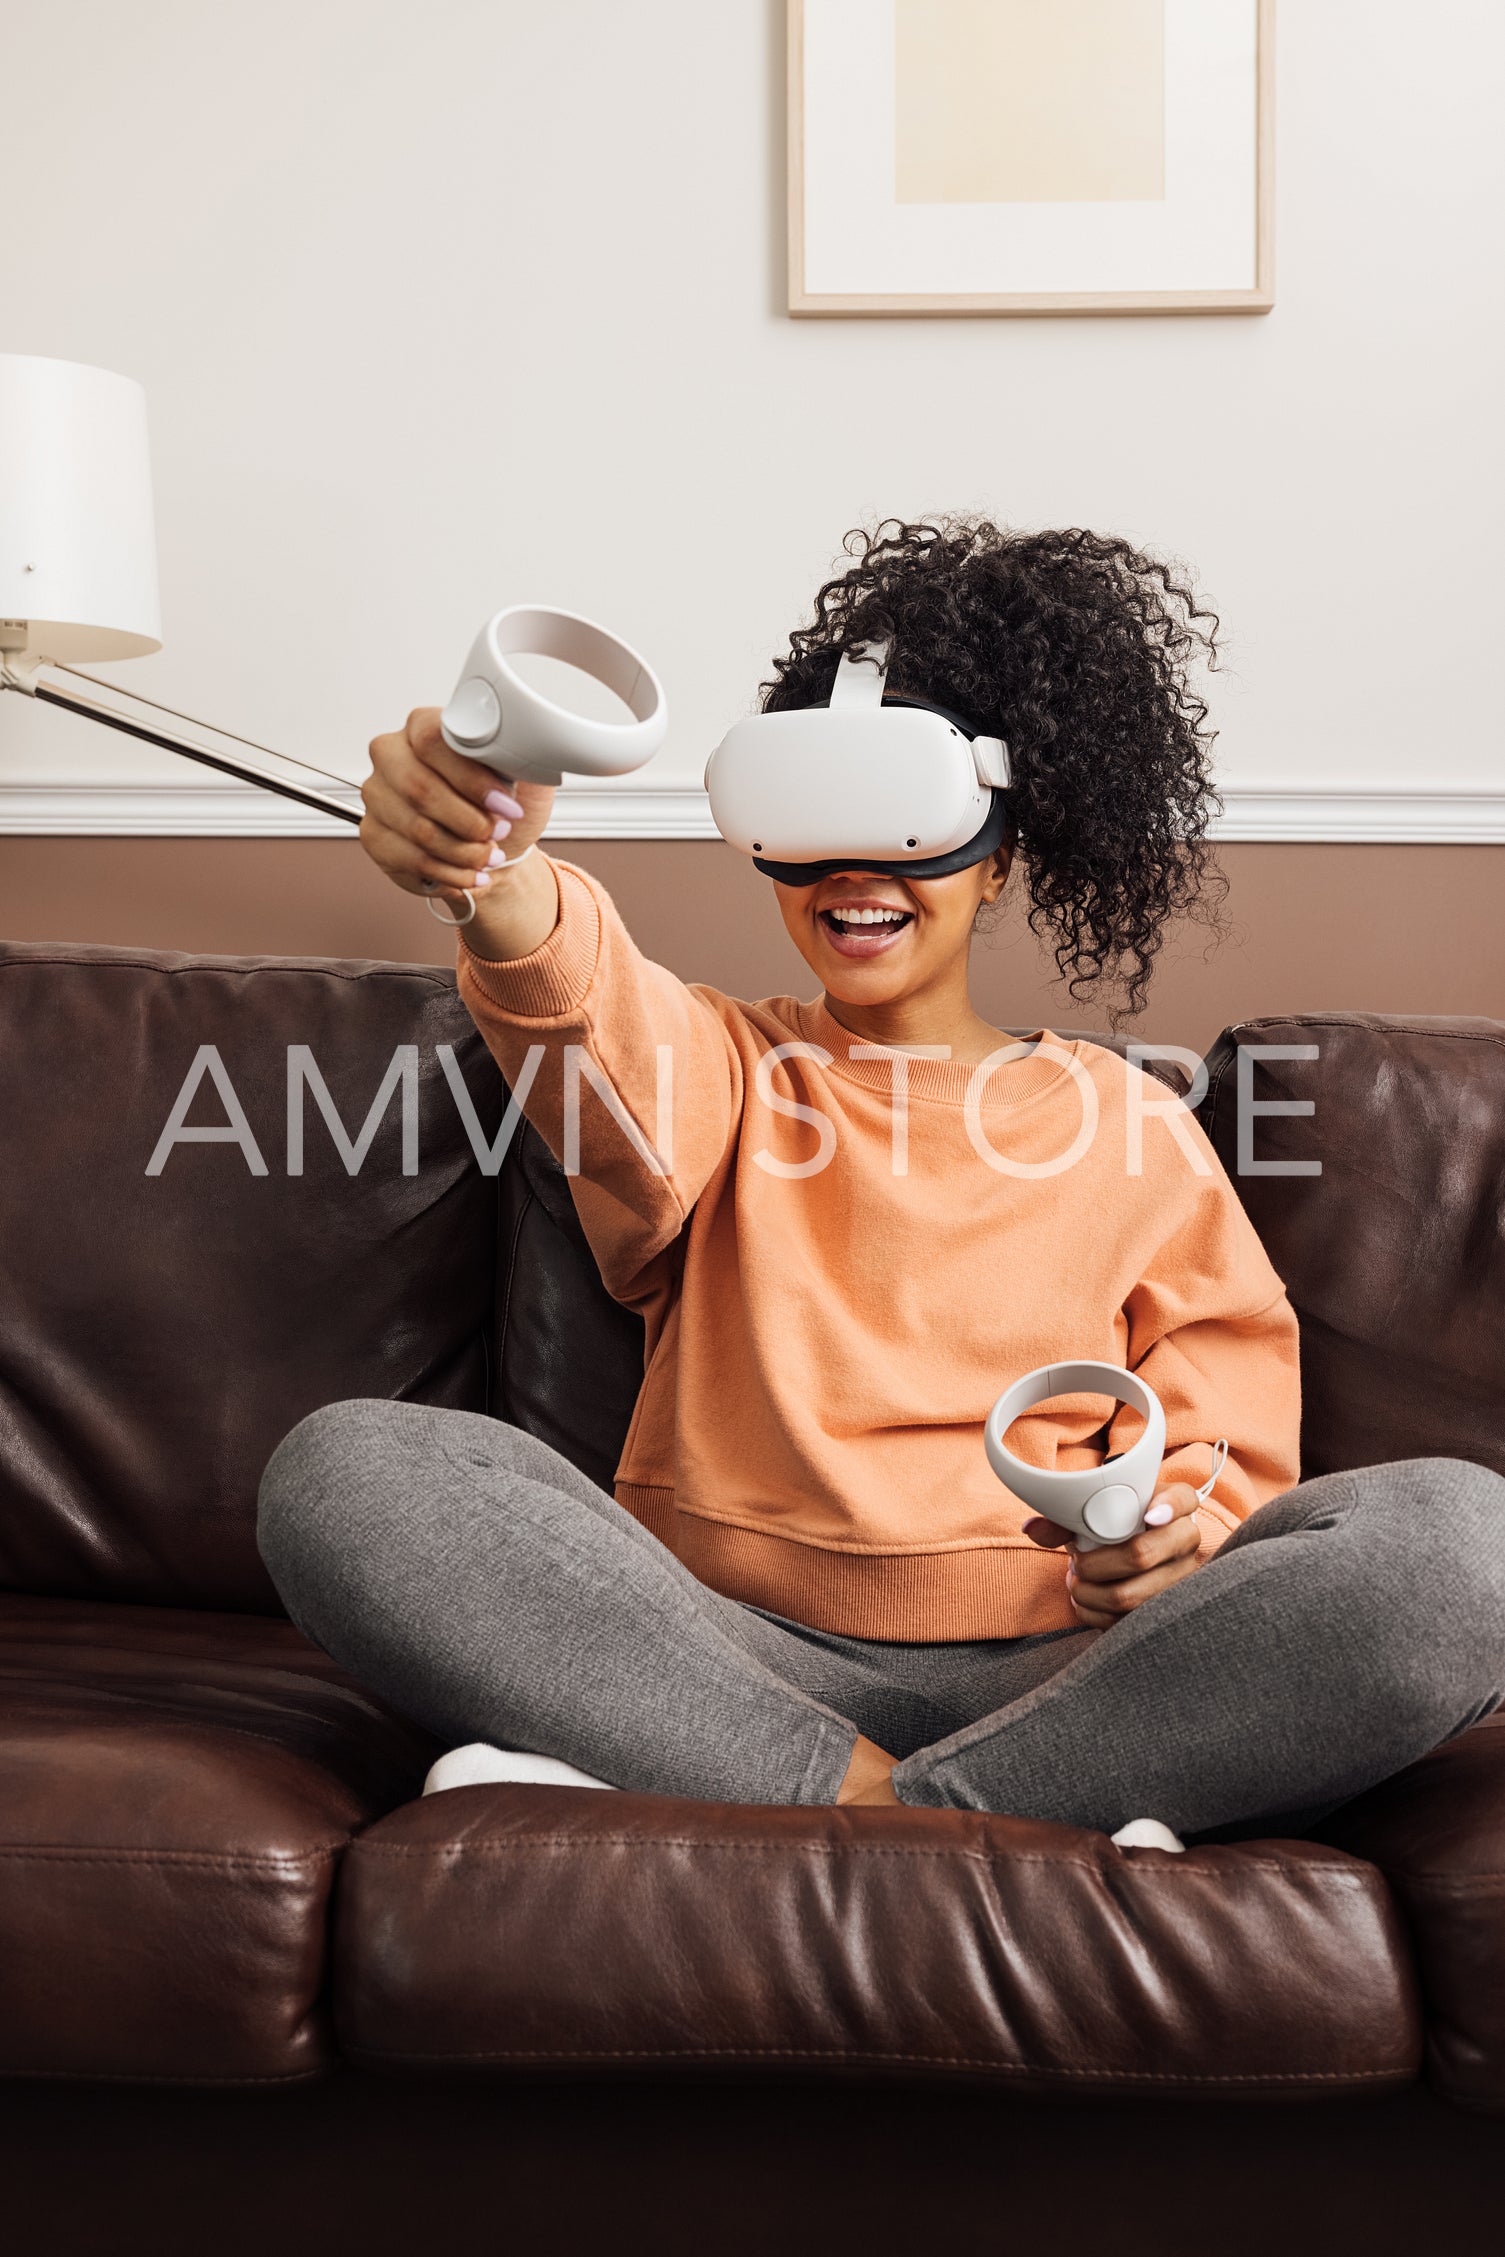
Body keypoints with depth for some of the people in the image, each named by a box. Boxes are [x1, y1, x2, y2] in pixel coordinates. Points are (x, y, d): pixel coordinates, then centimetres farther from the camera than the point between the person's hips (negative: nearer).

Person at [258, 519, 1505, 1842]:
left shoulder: (1129, 1124, 16)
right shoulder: (717, 1064, 15)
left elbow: (1235, 1447, 14)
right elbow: (610, 1051, -11)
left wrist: (1172, 1539, -11)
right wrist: (501, 884, -35)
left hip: (1064, 1673, 1)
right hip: (735, 1659, 0)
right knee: (345, 1471, -22)